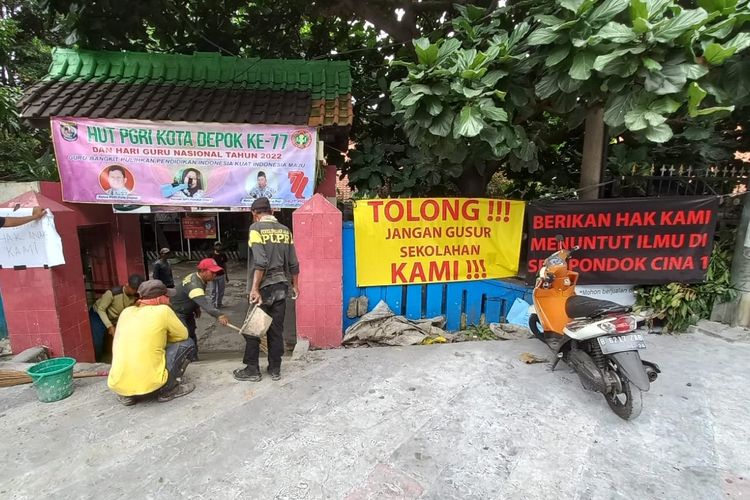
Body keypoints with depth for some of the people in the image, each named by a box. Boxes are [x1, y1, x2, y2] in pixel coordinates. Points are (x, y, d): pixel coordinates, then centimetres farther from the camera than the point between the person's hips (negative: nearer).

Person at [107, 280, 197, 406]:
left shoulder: (126, 312, 10)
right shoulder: (163, 310, -5)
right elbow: (183, 335, 9)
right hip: (149, 384, -6)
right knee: (187, 343, 10)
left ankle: (126, 395, 19)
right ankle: (168, 390, 7)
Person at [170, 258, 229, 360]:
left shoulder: (196, 277, -4)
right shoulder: (193, 284, -35)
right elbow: (204, 303, -52)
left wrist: (196, 308, 3)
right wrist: (219, 315, -63)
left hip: (187, 313, 10)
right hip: (176, 313, -10)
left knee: (192, 336, 14)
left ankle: (193, 358, 23)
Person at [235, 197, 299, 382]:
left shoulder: (256, 228, -8)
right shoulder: (285, 230, 6)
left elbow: (260, 262, -19)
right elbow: (293, 263, 7)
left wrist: (254, 288, -18)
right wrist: (295, 285, 17)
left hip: (264, 287, -5)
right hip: (281, 286, 5)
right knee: (276, 330, 11)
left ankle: (252, 370, 18)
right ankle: (275, 369, 20)